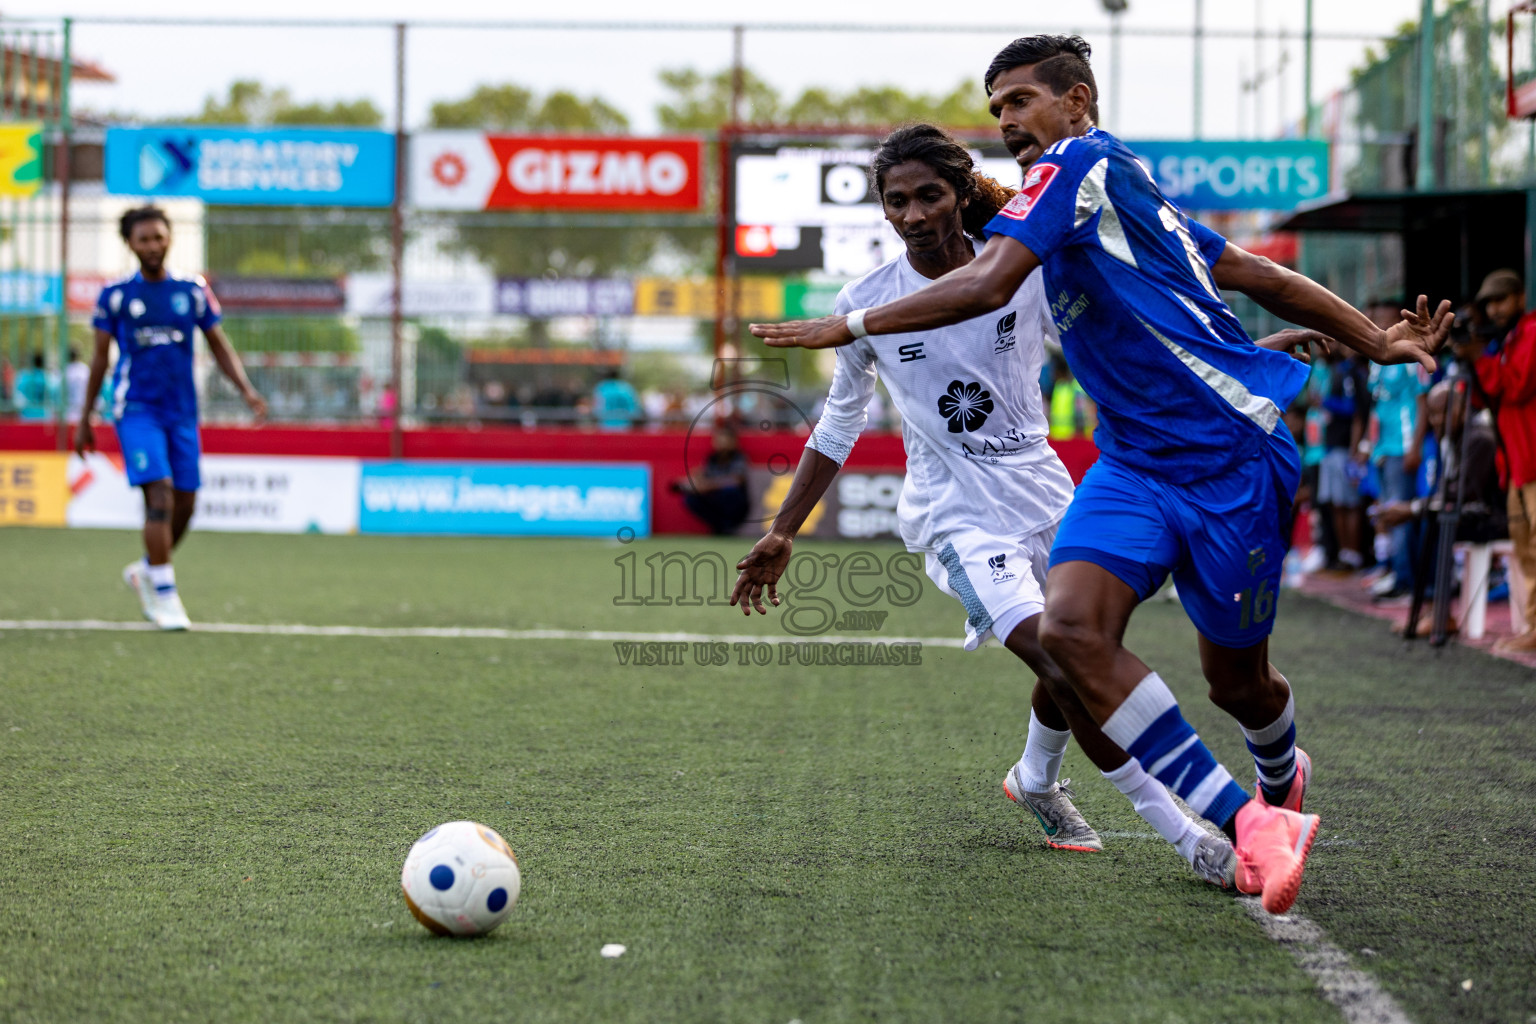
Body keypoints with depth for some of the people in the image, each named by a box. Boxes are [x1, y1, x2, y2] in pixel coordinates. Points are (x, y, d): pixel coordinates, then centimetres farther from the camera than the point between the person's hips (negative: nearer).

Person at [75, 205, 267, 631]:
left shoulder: (193, 291, 5)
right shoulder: (115, 295, 0)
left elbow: (219, 345, 12)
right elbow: (100, 357, 8)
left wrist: (246, 389, -3)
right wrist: (85, 418, 10)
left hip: (182, 411, 3)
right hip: (136, 408, -3)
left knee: (185, 503, 4)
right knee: (159, 495, -17)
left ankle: (145, 571, 30)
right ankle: (164, 595, -11)